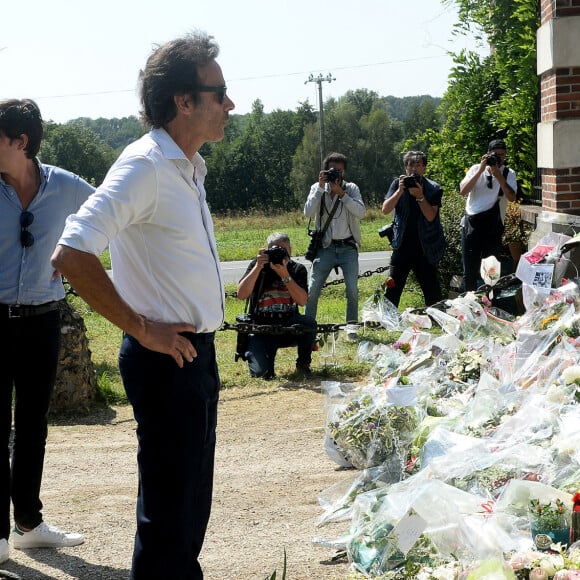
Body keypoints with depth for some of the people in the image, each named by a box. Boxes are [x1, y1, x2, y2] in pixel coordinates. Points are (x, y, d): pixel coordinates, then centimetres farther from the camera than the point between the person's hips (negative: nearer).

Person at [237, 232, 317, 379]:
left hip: (289, 326, 1)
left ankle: (303, 364, -5)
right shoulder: (256, 266, -2)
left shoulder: (297, 269, 1)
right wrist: (258, 267, -22)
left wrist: (285, 276, -25)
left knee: (309, 323, -32)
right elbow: (241, 295, -16)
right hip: (262, 330, -1)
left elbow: (302, 301, -15)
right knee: (260, 372, -23)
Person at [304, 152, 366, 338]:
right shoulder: (317, 188, 4)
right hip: (326, 247, 0)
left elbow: (361, 212, -13)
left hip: (348, 248, 0)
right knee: (312, 290, -5)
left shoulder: (351, 188, 3)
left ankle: (351, 326, 5)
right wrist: (321, 187, -16)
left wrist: (341, 193, -18)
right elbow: (308, 212, -12)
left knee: (352, 289, -9)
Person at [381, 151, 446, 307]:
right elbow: (385, 210, -7)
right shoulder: (398, 184, 3)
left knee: (432, 292, 4)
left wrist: (420, 196, -21)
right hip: (402, 246, 1)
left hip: (425, 249, -1)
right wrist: (400, 191, -17)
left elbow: (430, 216, -11)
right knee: (392, 290, -3)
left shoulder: (434, 189, -1)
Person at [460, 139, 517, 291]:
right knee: (470, 271, 2)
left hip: (494, 226, 0)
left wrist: (498, 174, -16)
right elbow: (463, 191, -9)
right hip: (472, 223, 0)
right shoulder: (476, 169, 5)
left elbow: (511, 197, -11)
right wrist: (481, 170, -13)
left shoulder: (509, 174, 5)